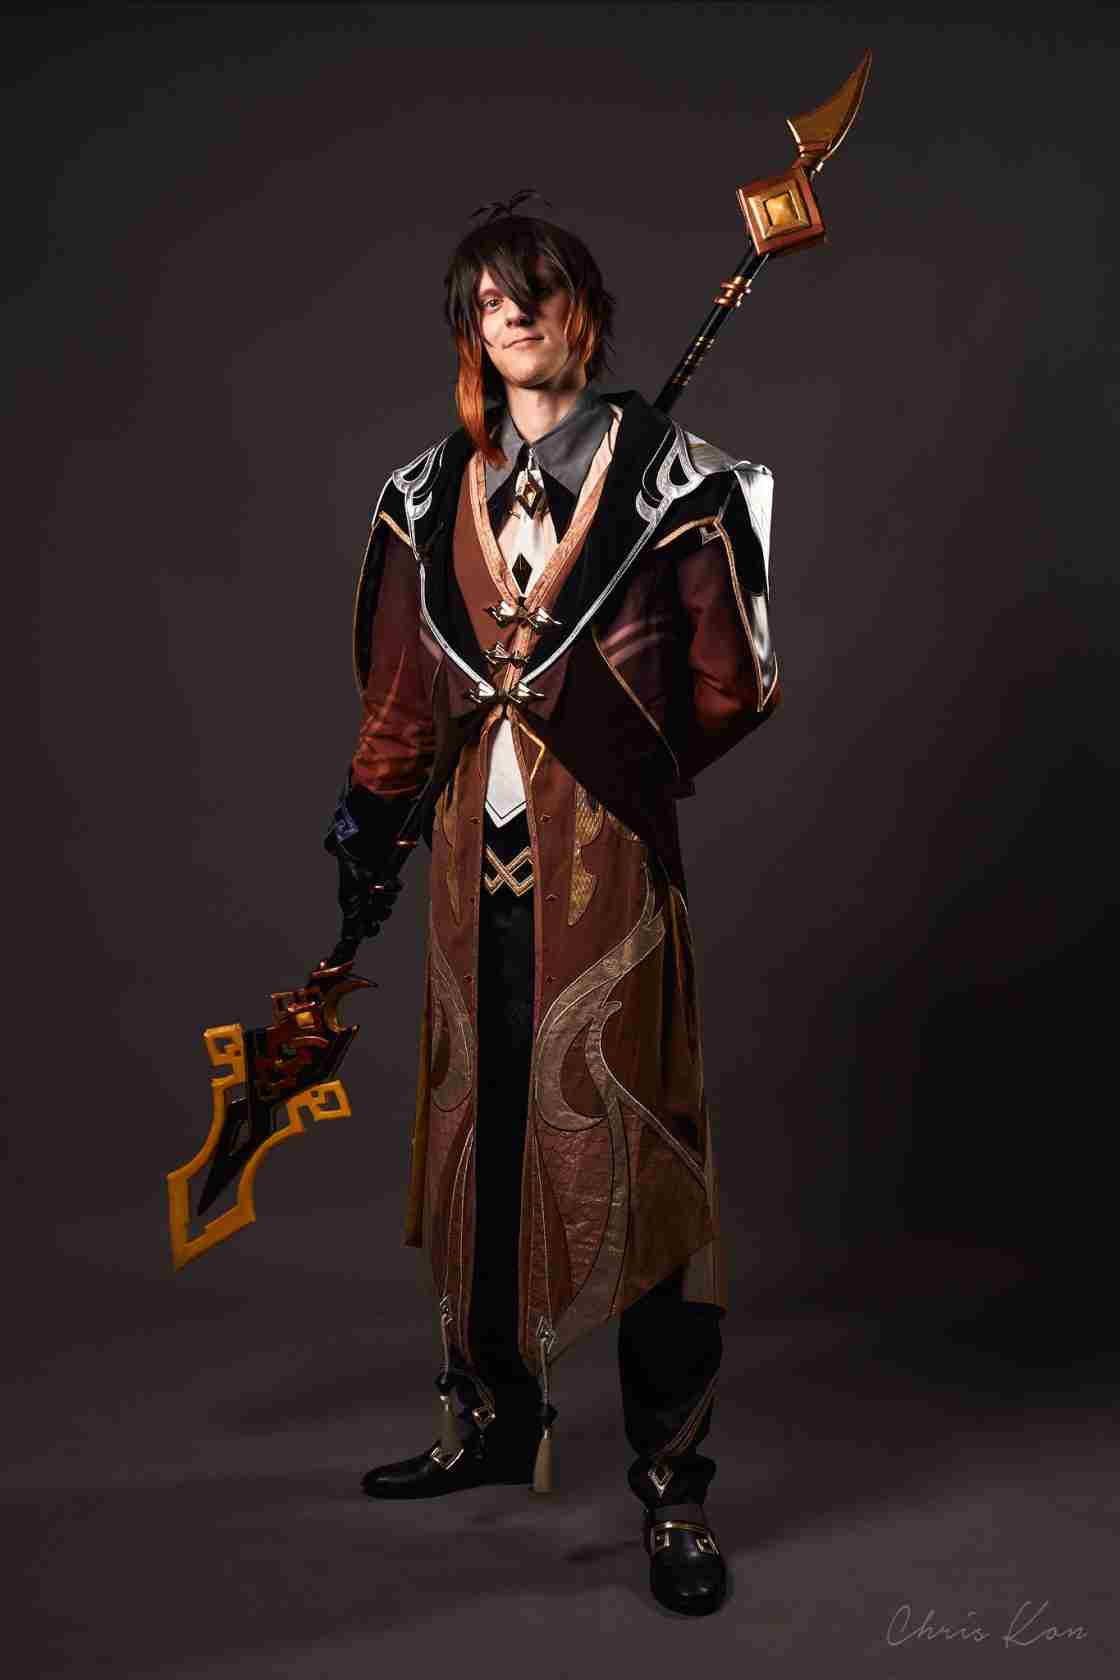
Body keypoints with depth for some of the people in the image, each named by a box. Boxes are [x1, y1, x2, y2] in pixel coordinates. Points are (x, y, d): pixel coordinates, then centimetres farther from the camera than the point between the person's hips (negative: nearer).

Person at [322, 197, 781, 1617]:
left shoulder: (667, 478, 0)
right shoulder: (433, 492, 11)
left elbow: (730, 684, 2)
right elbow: (403, 687, 12)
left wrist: (615, 773, 7)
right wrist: (369, 833, 10)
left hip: (608, 857, -4)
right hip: (477, 852, 4)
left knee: (626, 1146, -4)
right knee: (479, 1128, 10)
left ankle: (673, 1485, 9)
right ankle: (494, 1420, 28)